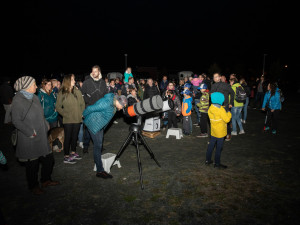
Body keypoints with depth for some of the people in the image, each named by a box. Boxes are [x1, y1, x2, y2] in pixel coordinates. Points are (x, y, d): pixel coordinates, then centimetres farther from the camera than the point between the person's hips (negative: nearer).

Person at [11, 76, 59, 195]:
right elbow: (16, 121, -17)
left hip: (42, 137, 7)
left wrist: (46, 125, 5)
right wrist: (30, 133, -18)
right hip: (29, 140, -7)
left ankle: (46, 180, 35)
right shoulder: (18, 100, -15)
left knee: (49, 159, 15)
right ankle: (33, 186, 29)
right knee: (32, 164, 8)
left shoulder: (34, 97, 7)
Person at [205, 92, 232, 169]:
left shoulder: (210, 108, 0)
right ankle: (217, 164, 14)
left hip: (213, 130, 7)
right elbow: (227, 119, -18)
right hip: (220, 132, -6)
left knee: (211, 145, 17)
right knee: (219, 148, 4)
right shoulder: (221, 110, -20)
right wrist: (228, 113, 0)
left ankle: (208, 160, 27)